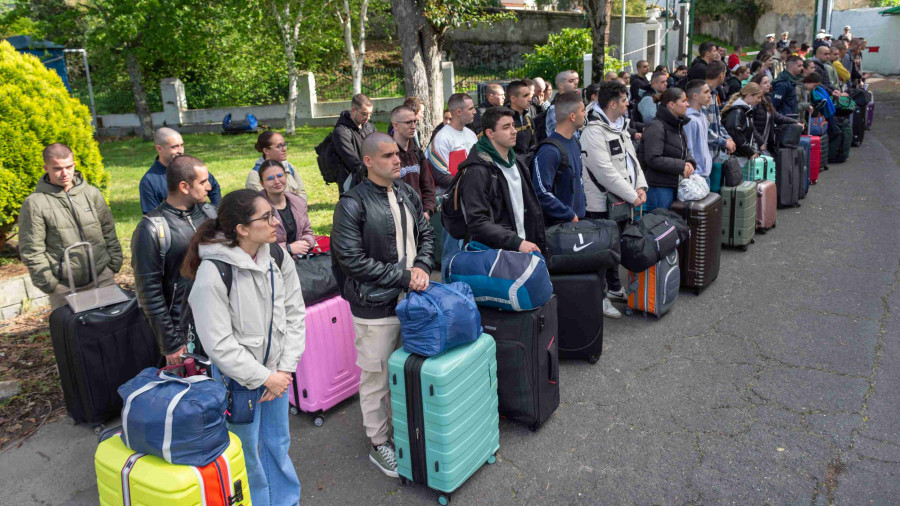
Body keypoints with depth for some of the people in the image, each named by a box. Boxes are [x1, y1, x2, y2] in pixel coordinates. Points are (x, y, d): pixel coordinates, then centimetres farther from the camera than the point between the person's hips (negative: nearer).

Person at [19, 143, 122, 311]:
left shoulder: (92, 193, 4)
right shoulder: (35, 203, -6)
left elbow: (109, 232, 10)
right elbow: (32, 252, -6)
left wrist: (114, 264, 5)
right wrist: (49, 284, -8)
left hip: (102, 277, 3)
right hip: (64, 287, -3)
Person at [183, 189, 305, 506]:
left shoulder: (278, 258, -7)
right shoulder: (212, 273, -24)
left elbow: (295, 313, -1)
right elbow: (219, 343, -21)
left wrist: (285, 369, -7)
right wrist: (264, 377, -15)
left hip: (276, 372, 5)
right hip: (238, 375, -5)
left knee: (278, 441, 21)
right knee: (246, 449, 12)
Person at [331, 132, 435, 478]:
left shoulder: (407, 193, 7)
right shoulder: (352, 205, -14)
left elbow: (426, 233, 15)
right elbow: (352, 259, -18)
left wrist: (421, 267, -6)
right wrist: (403, 276, -18)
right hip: (376, 306, -6)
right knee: (377, 377, 6)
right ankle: (378, 443, 25)